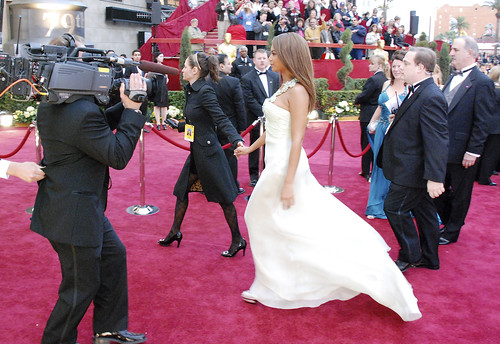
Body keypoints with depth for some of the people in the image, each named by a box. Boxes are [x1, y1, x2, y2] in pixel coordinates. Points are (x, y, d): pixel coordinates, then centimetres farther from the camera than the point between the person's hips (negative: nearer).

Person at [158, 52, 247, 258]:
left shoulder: (205, 91, -18)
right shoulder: (190, 91, 9)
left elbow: (221, 120, -26)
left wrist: (236, 140, -39)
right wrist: (178, 125, 29)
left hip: (208, 152, -9)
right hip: (196, 152, 9)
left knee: (223, 197, 2)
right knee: (182, 190, 16)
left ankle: (238, 240, 15)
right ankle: (175, 232, 33)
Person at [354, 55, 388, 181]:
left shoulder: (373, 80, -19)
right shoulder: (385, 79, 7)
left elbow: (363, 96, -19)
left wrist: (356, 101, 3)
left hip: (368, 116, -8)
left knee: (366, 143, 2)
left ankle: (366, 171, 10)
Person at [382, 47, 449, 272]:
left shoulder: (431, 97, -23)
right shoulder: (418, 91, 9)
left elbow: (437, 141, -27)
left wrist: (435, 177, -28)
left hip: (412, 170, -10)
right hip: (414, 168, 10)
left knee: (395, 208, -1)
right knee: (423, 211, 17)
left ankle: (410, 256, 15)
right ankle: (429, 259, 31)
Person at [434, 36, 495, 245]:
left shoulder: (482, 83, -13)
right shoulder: (452, 79, 11)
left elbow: (482, 122, -16)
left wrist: (473, 152, -18)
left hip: (462, 152, -7)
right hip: (443, 149, 7)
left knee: (460, 195, 9)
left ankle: (452, 232, 24)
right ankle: (448, 223, 36)